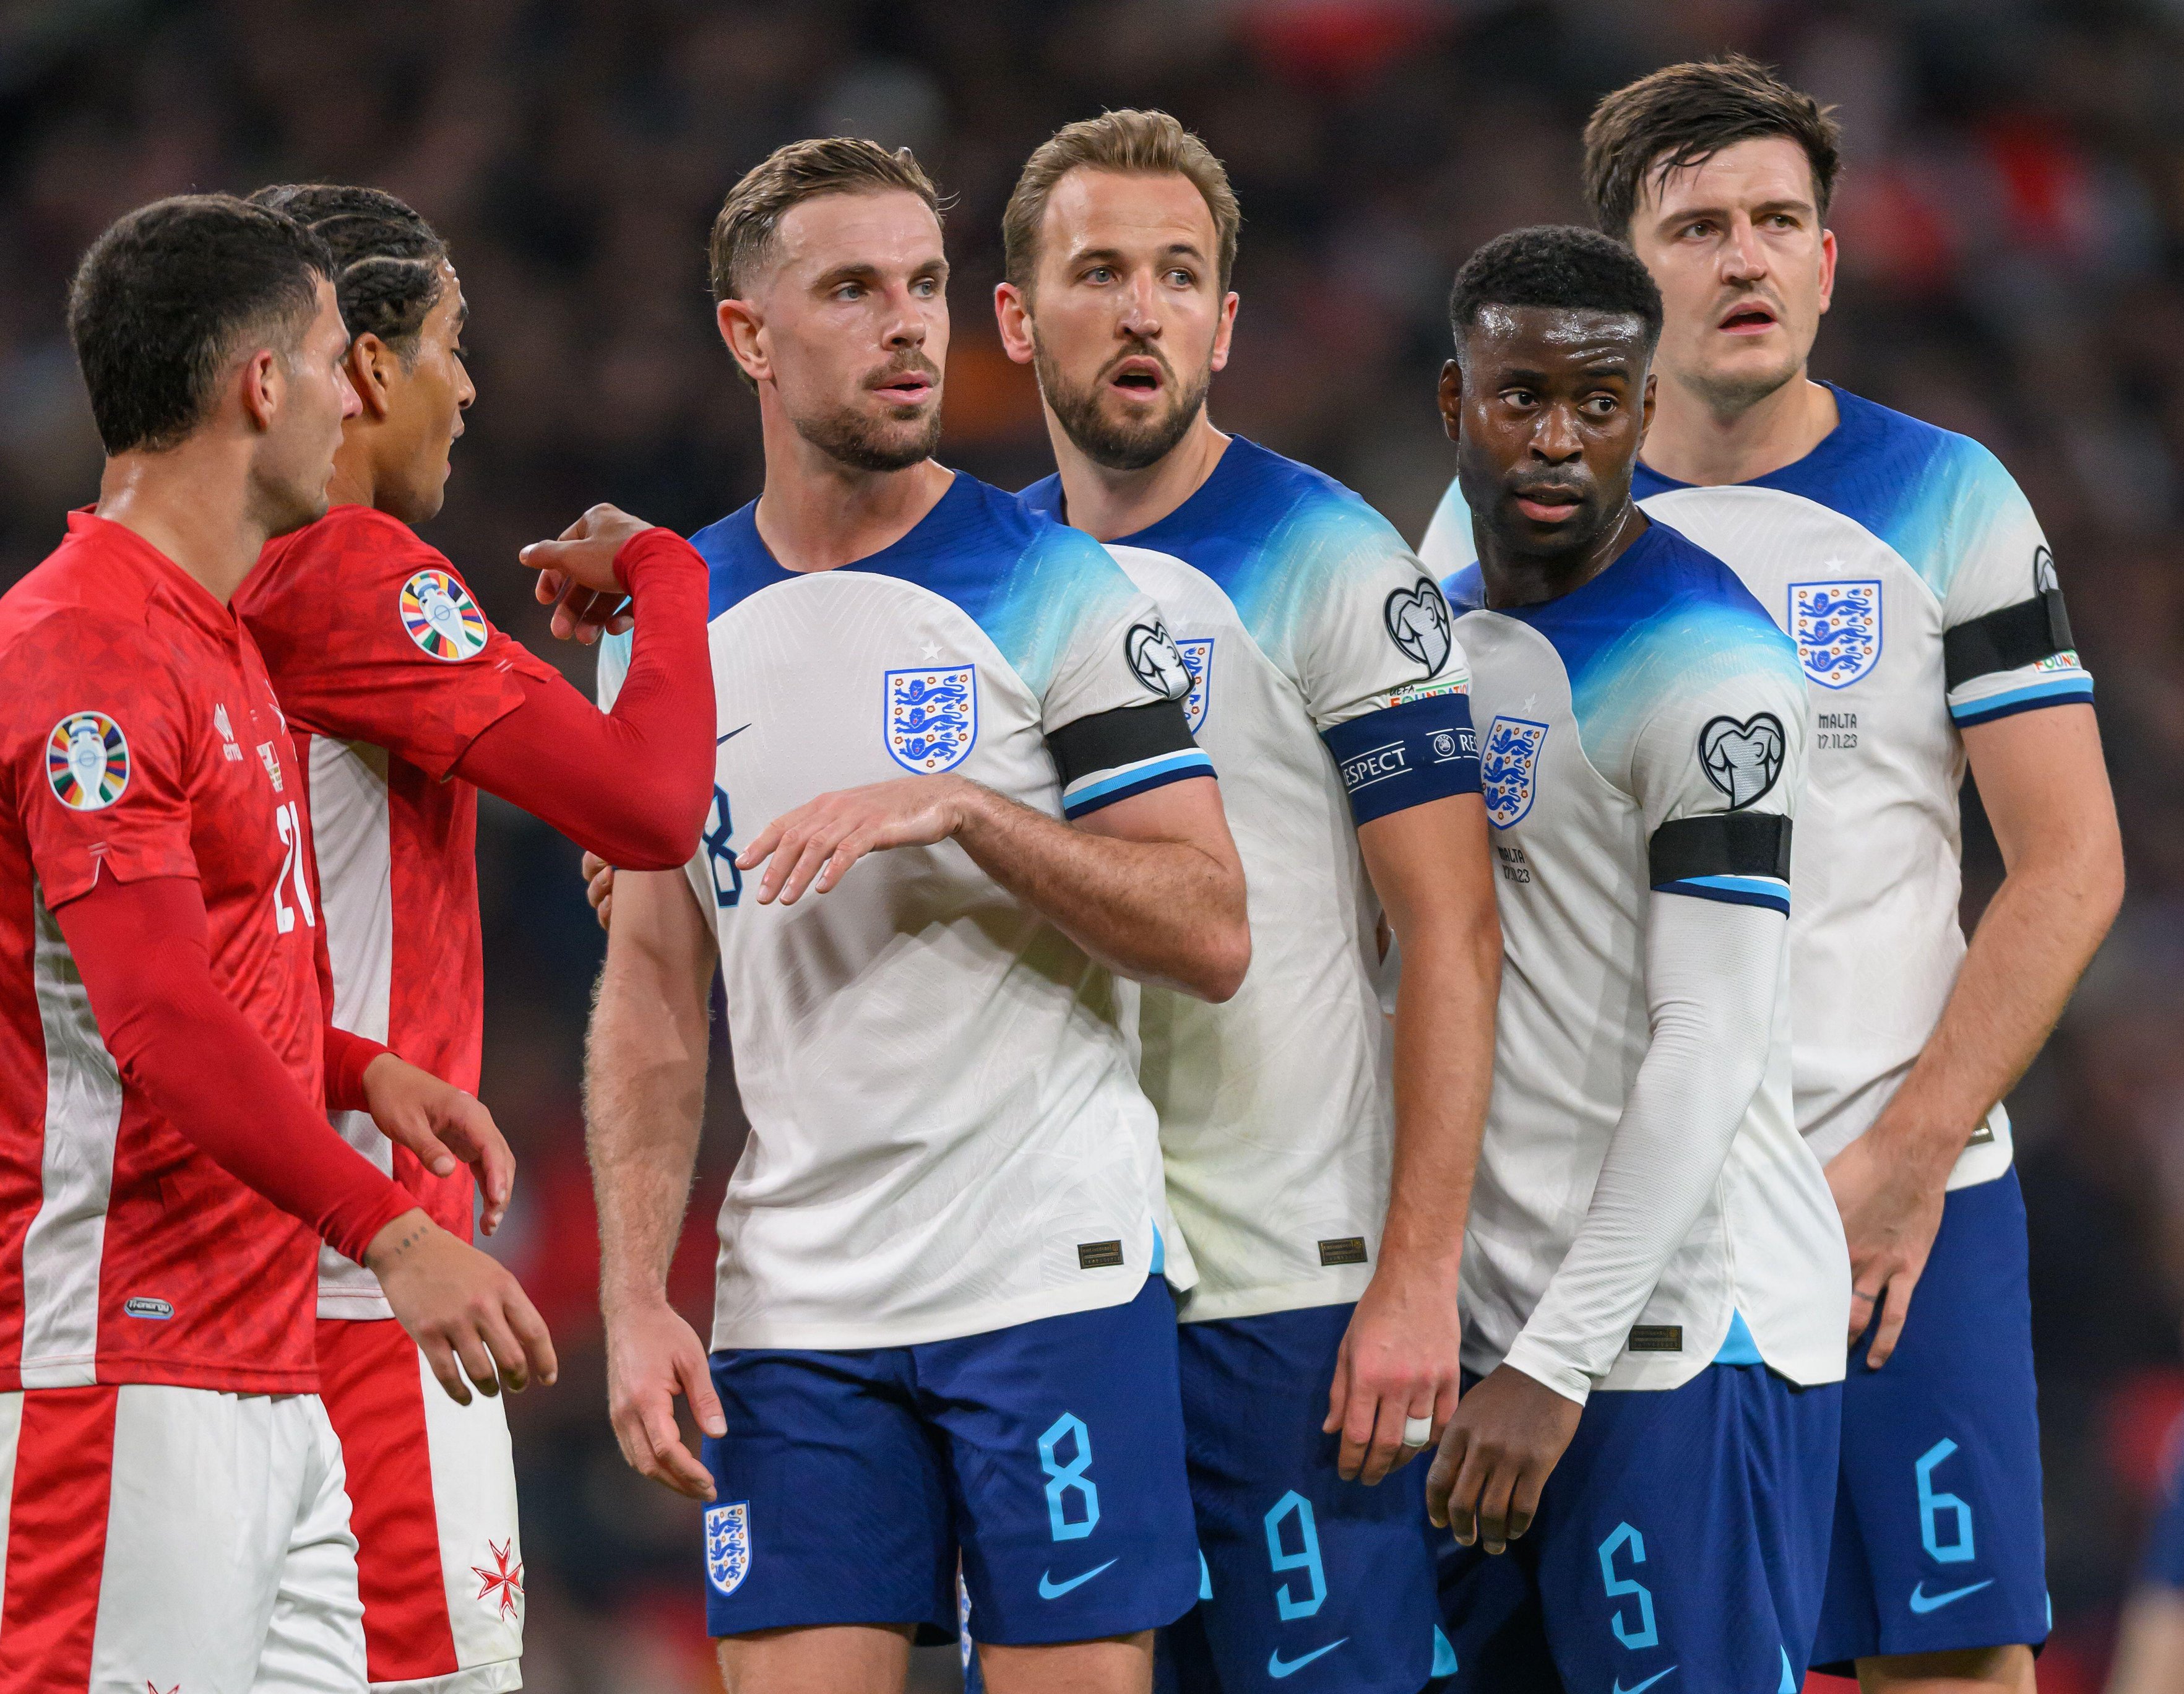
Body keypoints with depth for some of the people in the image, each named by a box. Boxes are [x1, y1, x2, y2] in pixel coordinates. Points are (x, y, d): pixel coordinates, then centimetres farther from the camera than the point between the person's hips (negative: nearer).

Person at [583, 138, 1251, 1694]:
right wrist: (635, 1300, 2)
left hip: (1053, 1275, -3)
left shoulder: (1060, 597, -2)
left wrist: (963, 810, -19)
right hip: (795, 1312, 3)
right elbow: (655, 988, 12)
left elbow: (1212, 935, -7)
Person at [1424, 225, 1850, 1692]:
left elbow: (1711, 1047, -17)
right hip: (1501, 1325, 8)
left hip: (1683, 1335, -8)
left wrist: (1557, 1363, -19)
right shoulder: (1441, 631, 14)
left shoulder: (1702, 661, -11)